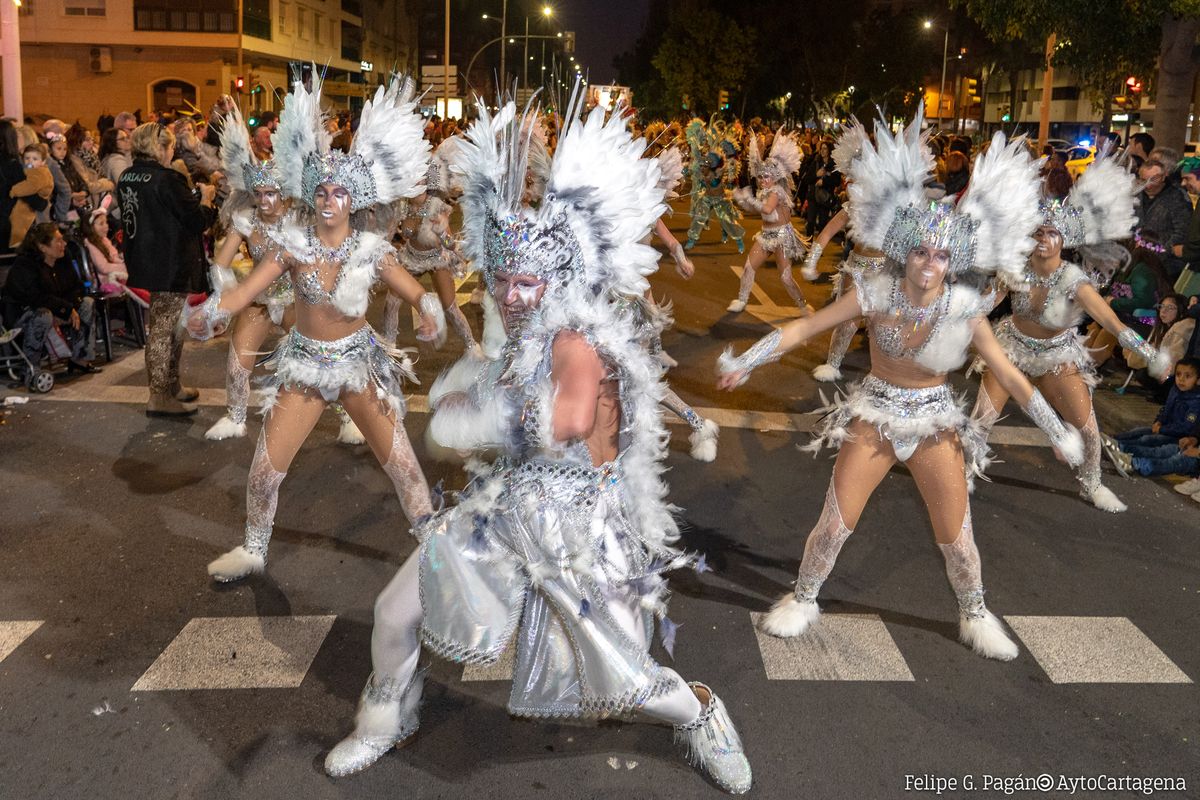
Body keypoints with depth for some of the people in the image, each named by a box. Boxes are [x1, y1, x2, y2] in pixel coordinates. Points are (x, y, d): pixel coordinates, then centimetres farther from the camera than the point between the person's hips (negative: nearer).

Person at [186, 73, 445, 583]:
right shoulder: (294, 245, -9)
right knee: (266, 466, 2)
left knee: (399, 460, 0)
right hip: (304, 363, 1)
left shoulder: (370, 249, -9)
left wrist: (429, 312, -29)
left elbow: (417, 294, -6)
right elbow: (243, 292, -14)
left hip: (360, 361, -1)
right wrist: (210, 313, -34)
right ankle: (253, 551, 26)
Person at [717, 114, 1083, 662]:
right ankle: (803, 600, 25)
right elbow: (804, 327, -11)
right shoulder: (876, 293, -16)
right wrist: (745, 361, -15)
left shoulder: (965, 307, -15)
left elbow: (1008, 374, -6)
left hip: (936, 419, 1)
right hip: (875, 412, 0)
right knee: (835, 523, 0)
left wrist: (1057, 432, -3)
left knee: (956, 535, 7)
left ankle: (974, 616, 34)